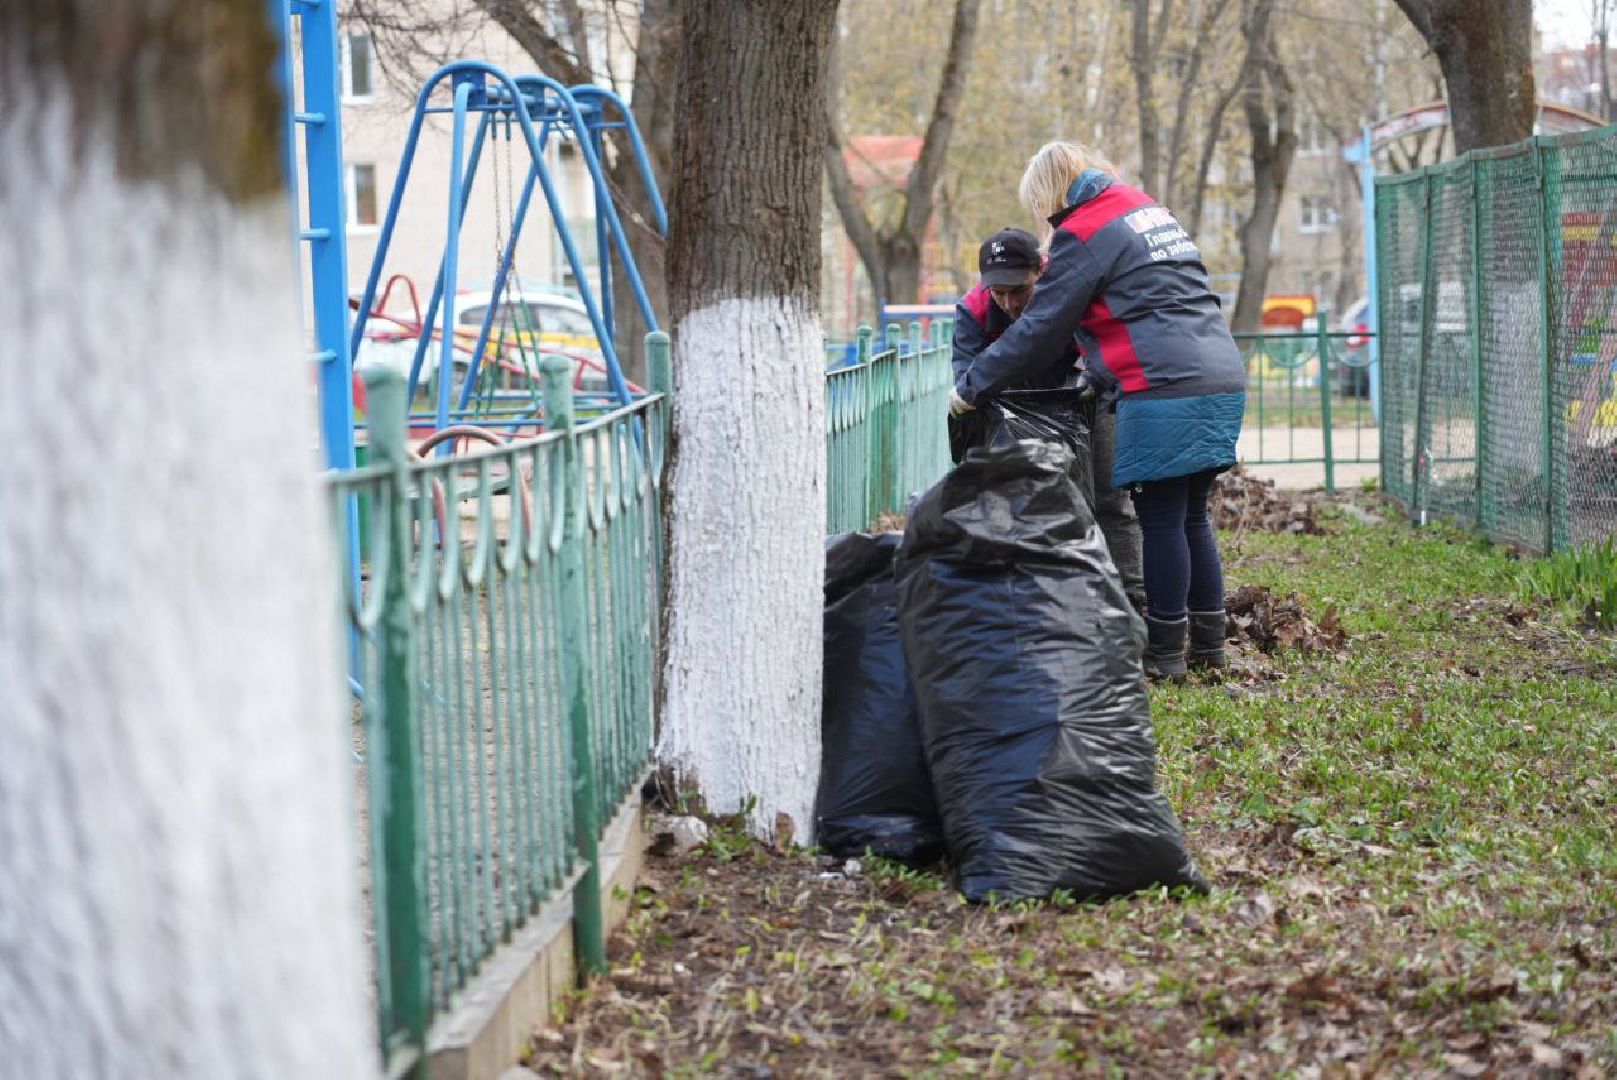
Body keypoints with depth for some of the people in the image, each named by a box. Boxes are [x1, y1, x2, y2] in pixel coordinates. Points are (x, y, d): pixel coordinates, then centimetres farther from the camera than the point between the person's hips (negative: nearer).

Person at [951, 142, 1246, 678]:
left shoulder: (1083, 232, -3)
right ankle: (1208, 643, 17)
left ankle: (1164, 653, 2)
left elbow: (1038, 328, -4)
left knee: (1161, 520, -2)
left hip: (1166, 390, -8)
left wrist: (971, 387, 4)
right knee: (1191, 516, 14)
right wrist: (1100, 362, 34)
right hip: (1223, 380, 8)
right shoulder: (1149, 209, 22)